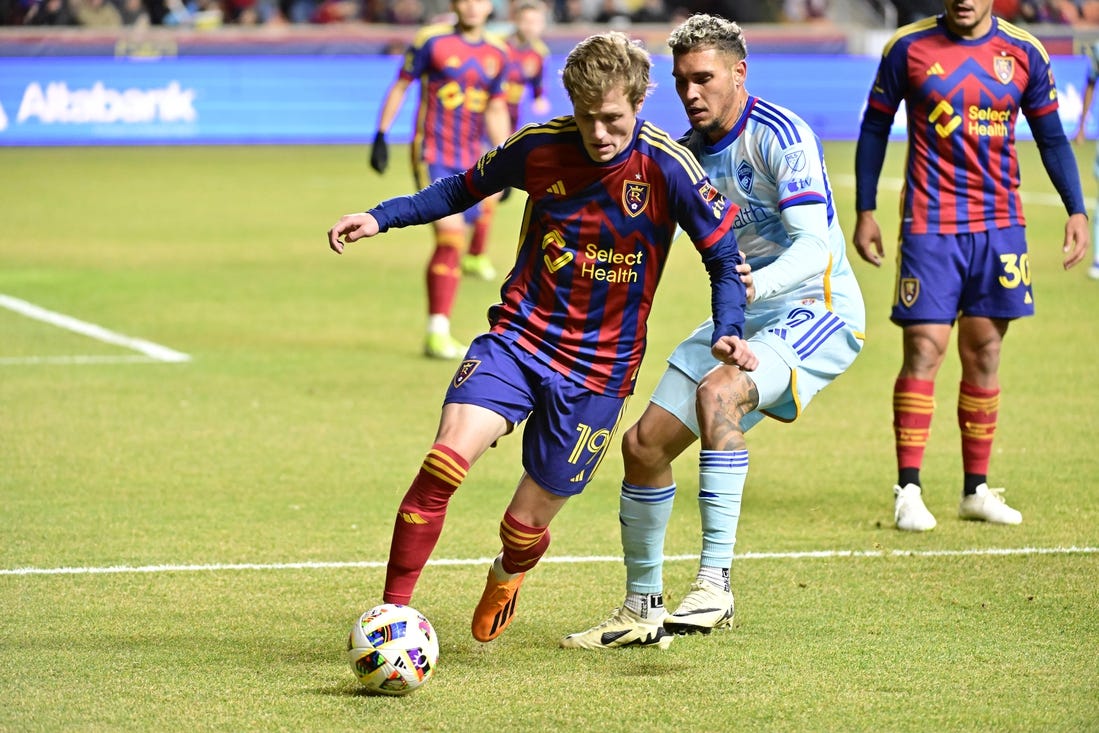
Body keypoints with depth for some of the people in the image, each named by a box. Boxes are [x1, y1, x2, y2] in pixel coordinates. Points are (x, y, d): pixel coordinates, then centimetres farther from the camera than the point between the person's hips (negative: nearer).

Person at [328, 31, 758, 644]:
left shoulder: (668, 168, -13)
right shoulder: (540, 148, -7)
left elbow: (724, 255, -2)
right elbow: (466, 188, 12)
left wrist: (728, 333, -18)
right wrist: (381, 218, 2)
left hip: (598, 370, -1)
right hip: (518, 338, 1)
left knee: (526, 522, 5)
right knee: (445, 462, -23)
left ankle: (507, 576, 44)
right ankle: (392, 611, -13)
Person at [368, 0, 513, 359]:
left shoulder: (497, 54, 10)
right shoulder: (432, 41, -4)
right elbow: (400, 86, 3)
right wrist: (381, 136, -1)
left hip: (471, 164, 5)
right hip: (432, 157, -5)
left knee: (454, 243, 5)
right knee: (450, 238, -17)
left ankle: (438, 333, 15)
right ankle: (438, 332, -13)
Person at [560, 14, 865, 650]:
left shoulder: (780, 135, -17)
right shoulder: (686, 155, 6)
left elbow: (813, 247, -28)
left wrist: (756, 284, -46)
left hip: (818, 309, -8)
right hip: (741, 317, 8)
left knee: (717, 391, -35)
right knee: (644, 443, 2)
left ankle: (715, 584, -39)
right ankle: (643, 609, 20)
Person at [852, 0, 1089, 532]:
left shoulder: (1024, 53, 4)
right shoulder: (908, 48, -1)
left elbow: (1051, 137, 11)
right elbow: (874, 128, 7)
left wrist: (1076, 211, 4)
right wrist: (864, 211, 4)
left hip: (999, 225, 2)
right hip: (929, 224, -2)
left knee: (984, 354, 5)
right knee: (924, 350, -9)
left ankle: (976, 490, 14)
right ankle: (908, 492, -5)